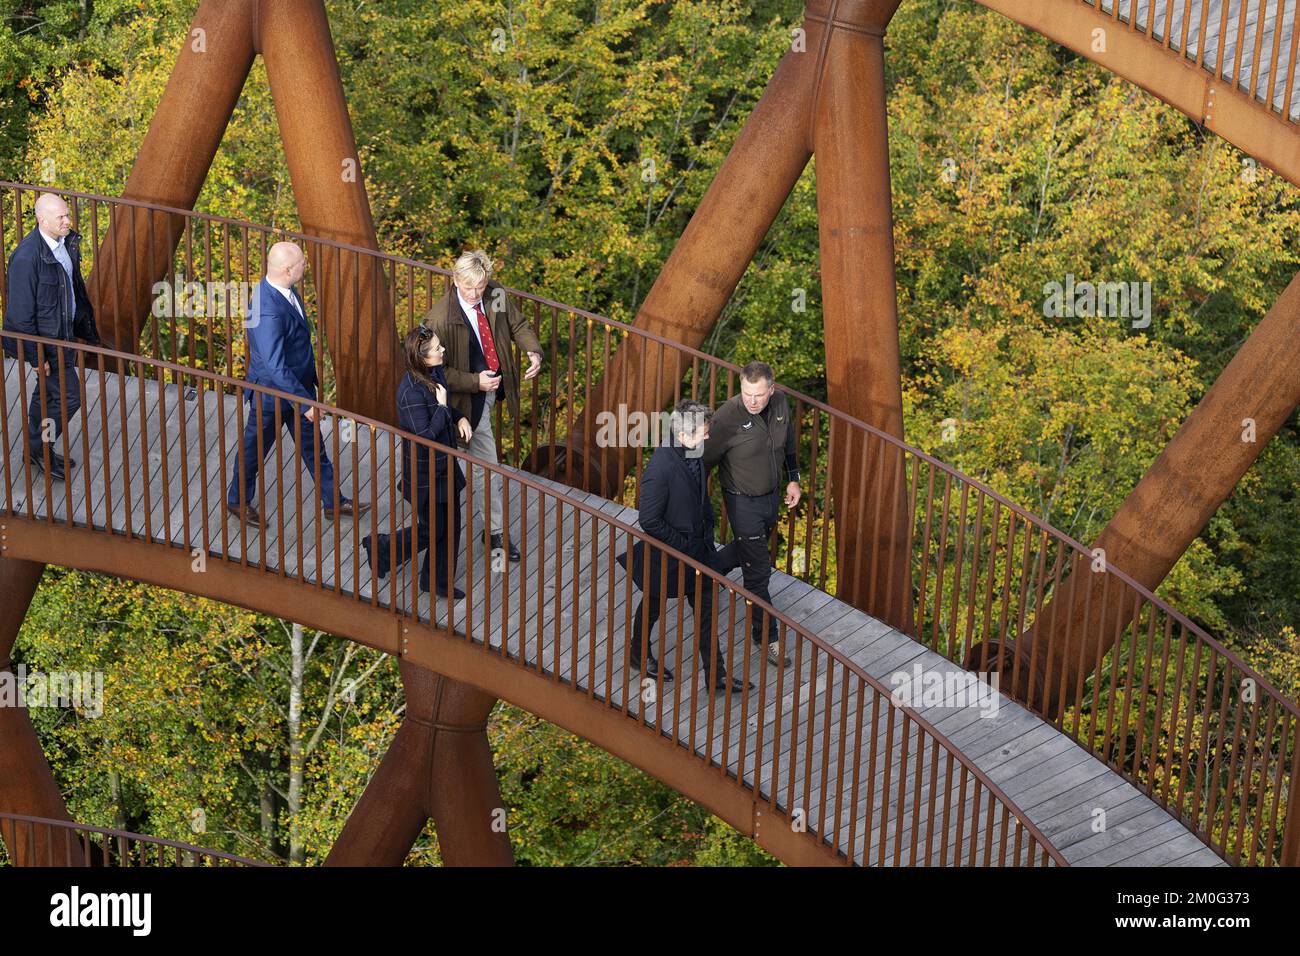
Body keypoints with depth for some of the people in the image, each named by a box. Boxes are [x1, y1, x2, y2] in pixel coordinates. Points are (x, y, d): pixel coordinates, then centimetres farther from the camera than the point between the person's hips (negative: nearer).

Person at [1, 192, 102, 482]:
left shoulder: (66, 241, -3)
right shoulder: (27, 257, -29)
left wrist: (85, 327, 18)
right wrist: (36, 356, -20)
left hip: (64, 332, 8)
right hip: (45, 338, -8)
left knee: (47, 391, 21)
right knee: (69, 395, -2)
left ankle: (36, 450, 38)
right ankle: (37, 447, 19)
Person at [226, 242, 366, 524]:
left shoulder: (284, 289, -7)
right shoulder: (268, 313, -37)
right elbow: (276, 368, -36)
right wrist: (305, 403, -32)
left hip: (299, 384, 8)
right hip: (271, 392, -8)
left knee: (313, 445, 20)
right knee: (255, 448, 16)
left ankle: (333, 501, 35)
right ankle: (238, 501, 39)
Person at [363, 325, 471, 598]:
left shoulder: (435, 373, -1)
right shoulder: (411, 391, -29)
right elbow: (426, 435, -28)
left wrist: (460, 418, -1)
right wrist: (442, 406, -23)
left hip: (444, 464, 8)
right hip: (424, 472, -8)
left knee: (450, 525, 15)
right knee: (431, 530, 7)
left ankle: (439, 581, 30)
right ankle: (379, 547, 29)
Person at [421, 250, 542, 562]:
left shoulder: (495, 297, -8)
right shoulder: (440, 319, -26)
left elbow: (516, 324, 7)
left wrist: (533, 351, -12)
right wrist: (475, 382, -29)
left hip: (492, 385, 7)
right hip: (469, 398, -7)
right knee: (487, 467, 1)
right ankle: (496, 533, 17)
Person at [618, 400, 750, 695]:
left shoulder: (694, 455, -6)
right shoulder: (660, 468, -32)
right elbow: (649, 521, -26)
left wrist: (707, 530, 9)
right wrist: (682, 543, -18)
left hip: (697, 548, 7)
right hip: (667, 555, -7)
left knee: (705, 609, 14)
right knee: (653, 606, 19)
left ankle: (716, 674, 24)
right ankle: (639, 652, 45)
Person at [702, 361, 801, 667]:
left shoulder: (780, 403, -10)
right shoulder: (728, 416, -28)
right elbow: (706, 459, -18)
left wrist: (793, 479, 12)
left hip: (771, 496, 6)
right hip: (743, 502, -6)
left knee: (748, 549, 28)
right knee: (758, 570, 0)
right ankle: (765, 636, 15)